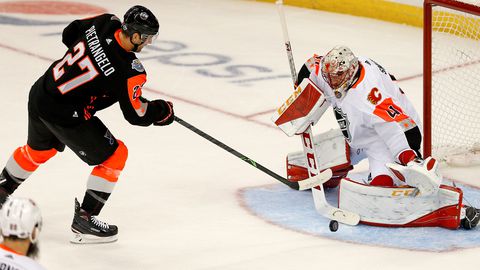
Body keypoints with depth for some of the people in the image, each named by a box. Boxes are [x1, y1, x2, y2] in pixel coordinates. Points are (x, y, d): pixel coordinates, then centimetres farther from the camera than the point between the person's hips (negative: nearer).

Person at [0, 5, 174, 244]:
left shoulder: (104, 23, -8)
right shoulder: (129, 70, -25)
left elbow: (69, 34, 12)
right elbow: (135, 114, -13)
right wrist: (162, 110, 5)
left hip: (40, 93, 8)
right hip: (65, 115, -8)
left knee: (38, 150, 33)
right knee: (114, 155, 5)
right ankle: (84, 220, 8)